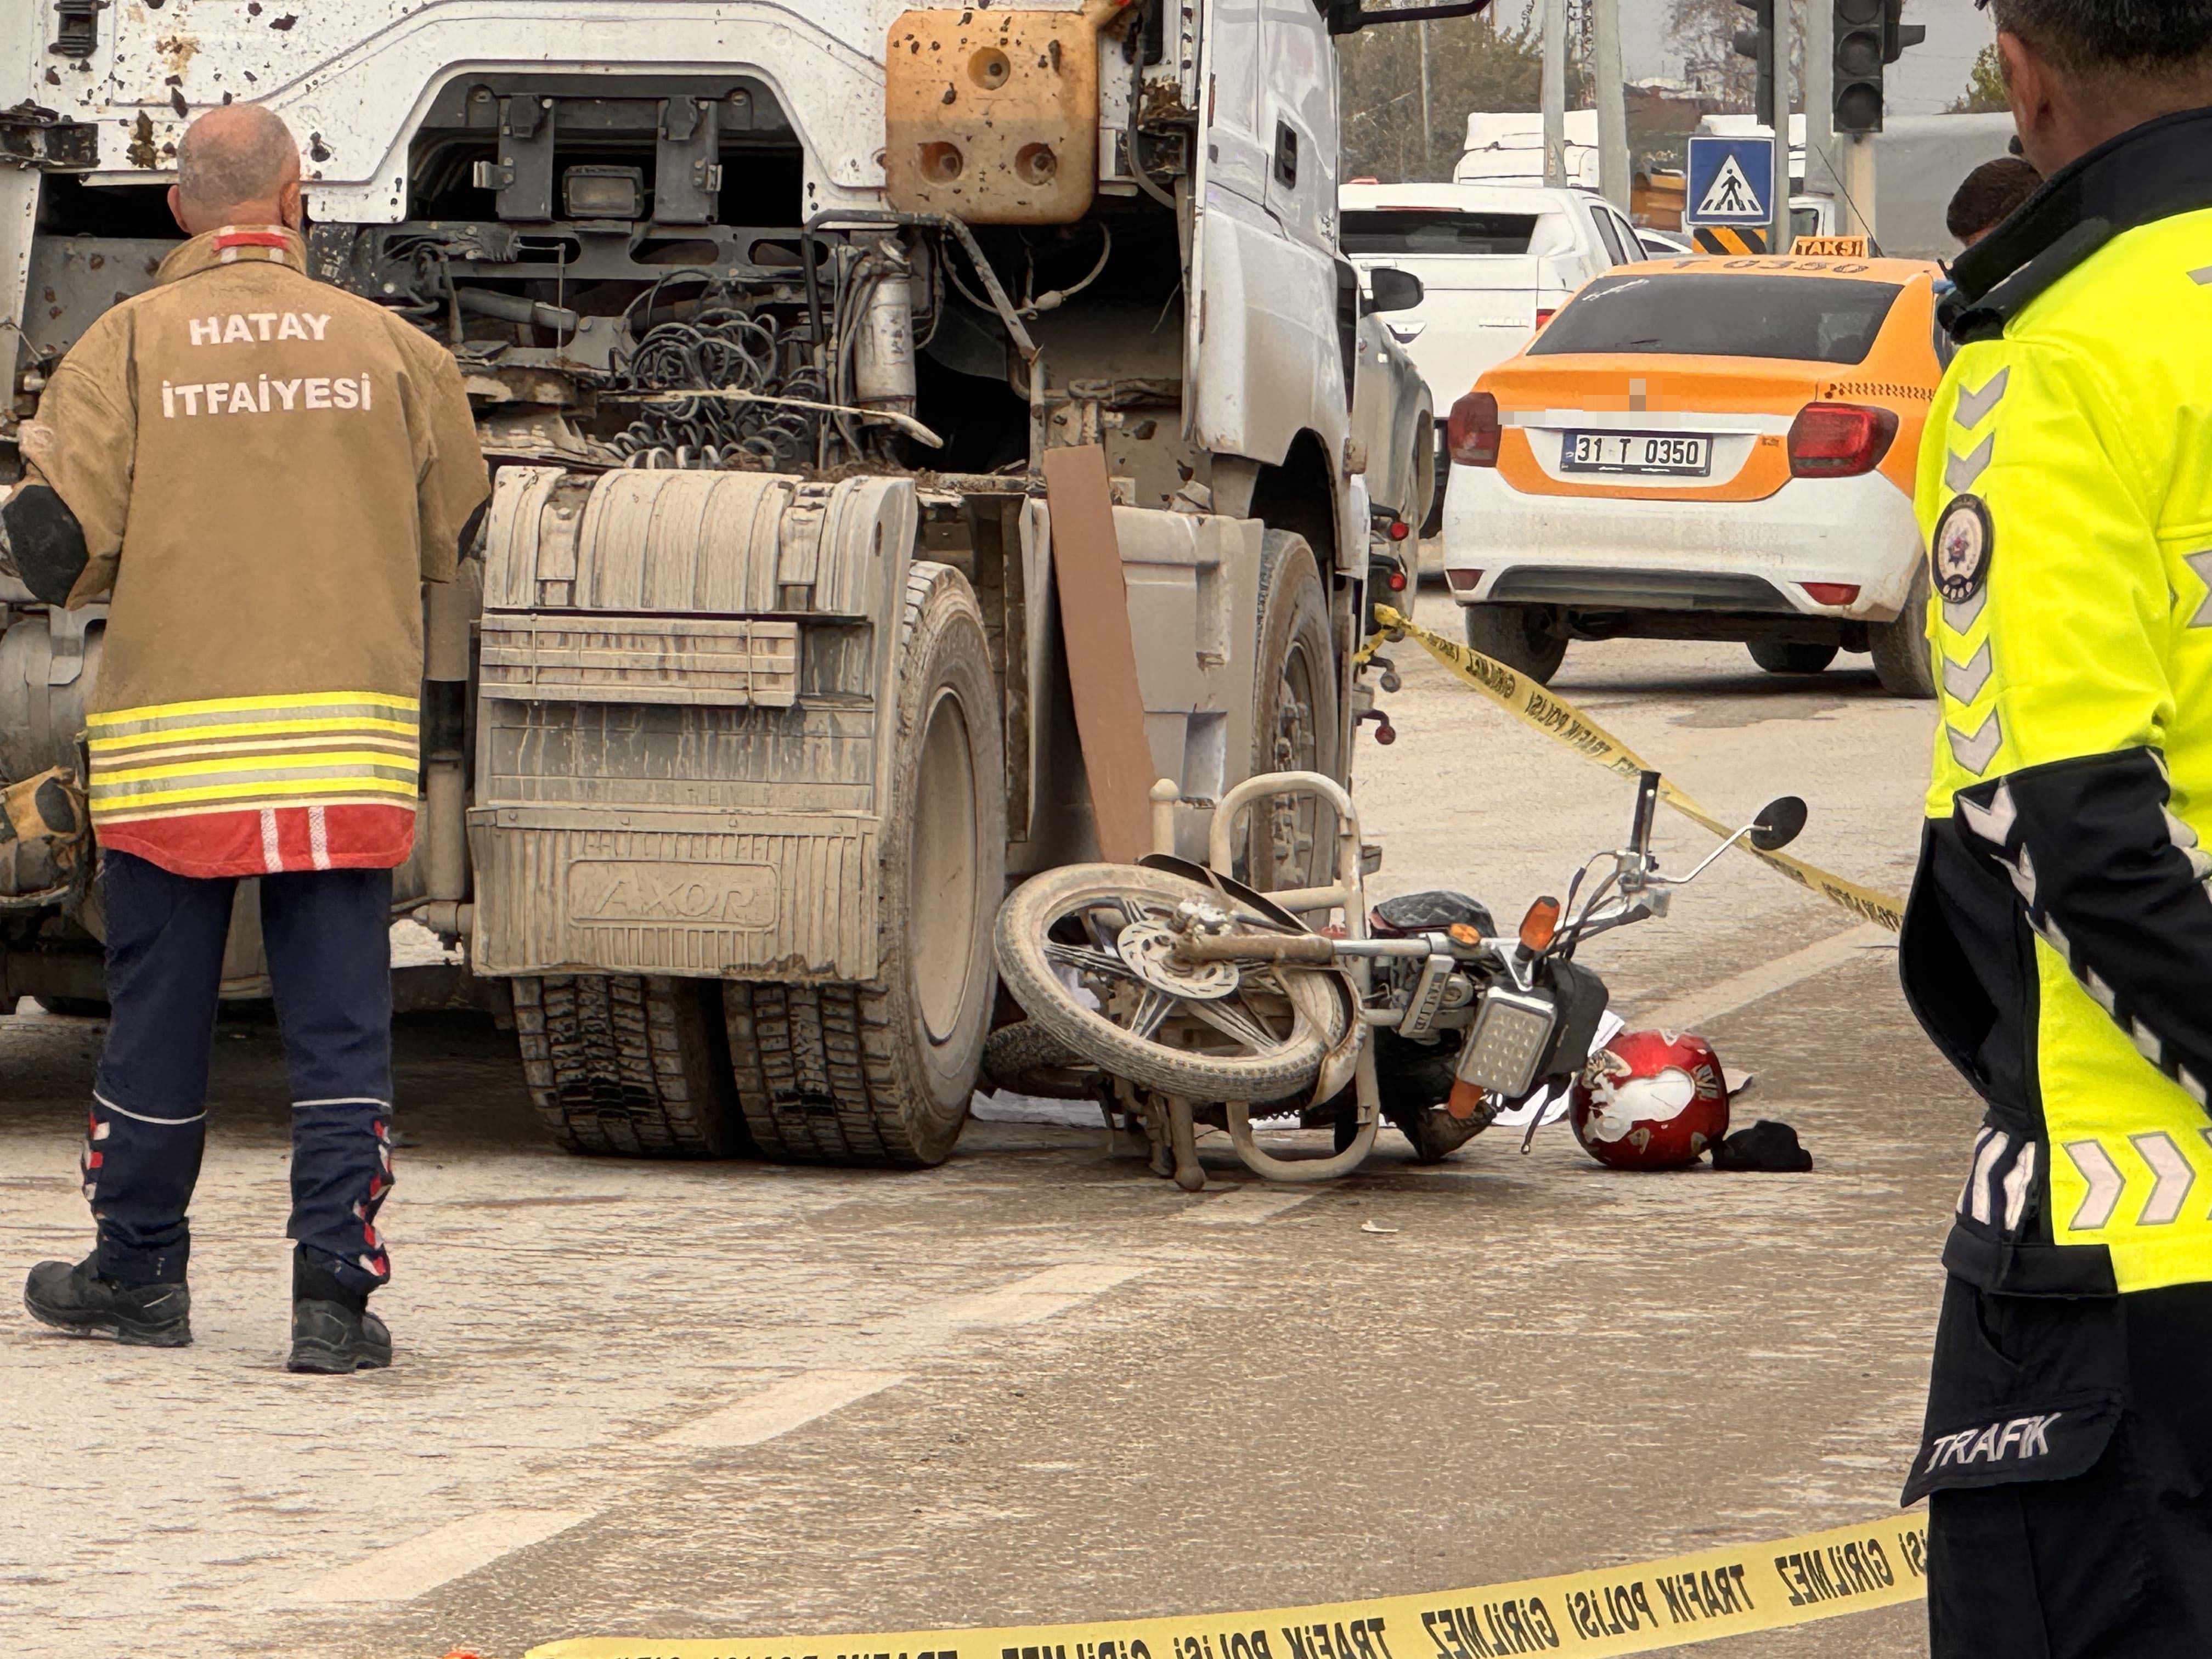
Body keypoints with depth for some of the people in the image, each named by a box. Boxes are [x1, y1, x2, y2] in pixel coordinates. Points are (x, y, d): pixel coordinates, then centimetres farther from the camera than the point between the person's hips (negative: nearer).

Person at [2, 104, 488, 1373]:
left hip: (171, 737, 0)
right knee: (339, 1021, 2)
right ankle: (337, 1292, -4)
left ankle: (141, 1274, 23)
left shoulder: (130, 345, -3)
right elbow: (452, 534, 11)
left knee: (159, 1017, 11)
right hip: (345, 735, 0)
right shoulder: (391, 348, 2)